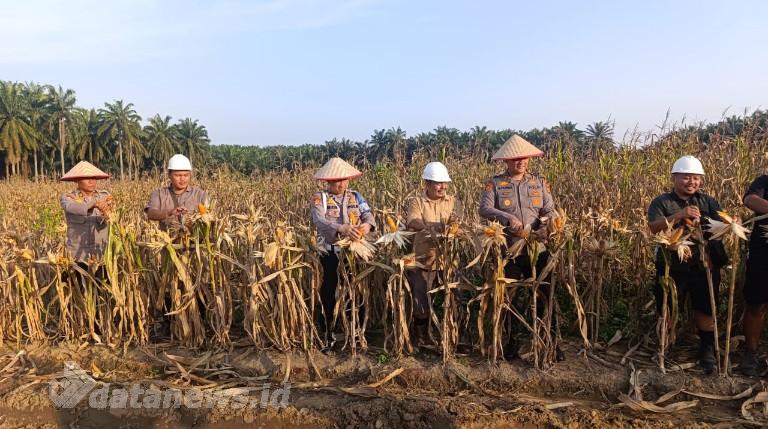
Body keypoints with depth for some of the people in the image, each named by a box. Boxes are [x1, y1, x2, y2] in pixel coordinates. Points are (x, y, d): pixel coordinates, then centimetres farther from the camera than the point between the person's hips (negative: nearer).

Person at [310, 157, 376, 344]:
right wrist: (343, 229, -36)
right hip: (329, 253, -3)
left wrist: (367, 224, -29)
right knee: (329, 292, 2)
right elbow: (320, 221, -19)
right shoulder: (319, 198, -2)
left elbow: (368, 215, -3)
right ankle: (327, 331, 17)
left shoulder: (356, 196, 10)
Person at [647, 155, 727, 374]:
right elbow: (653, 227, -19)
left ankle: (707, 350, 32)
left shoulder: (708, 202, 7)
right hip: (672, 267, -2)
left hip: (704, 266, 3)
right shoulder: (662, 202, -4)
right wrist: (680, 215, -31)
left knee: (706, 310, 12)